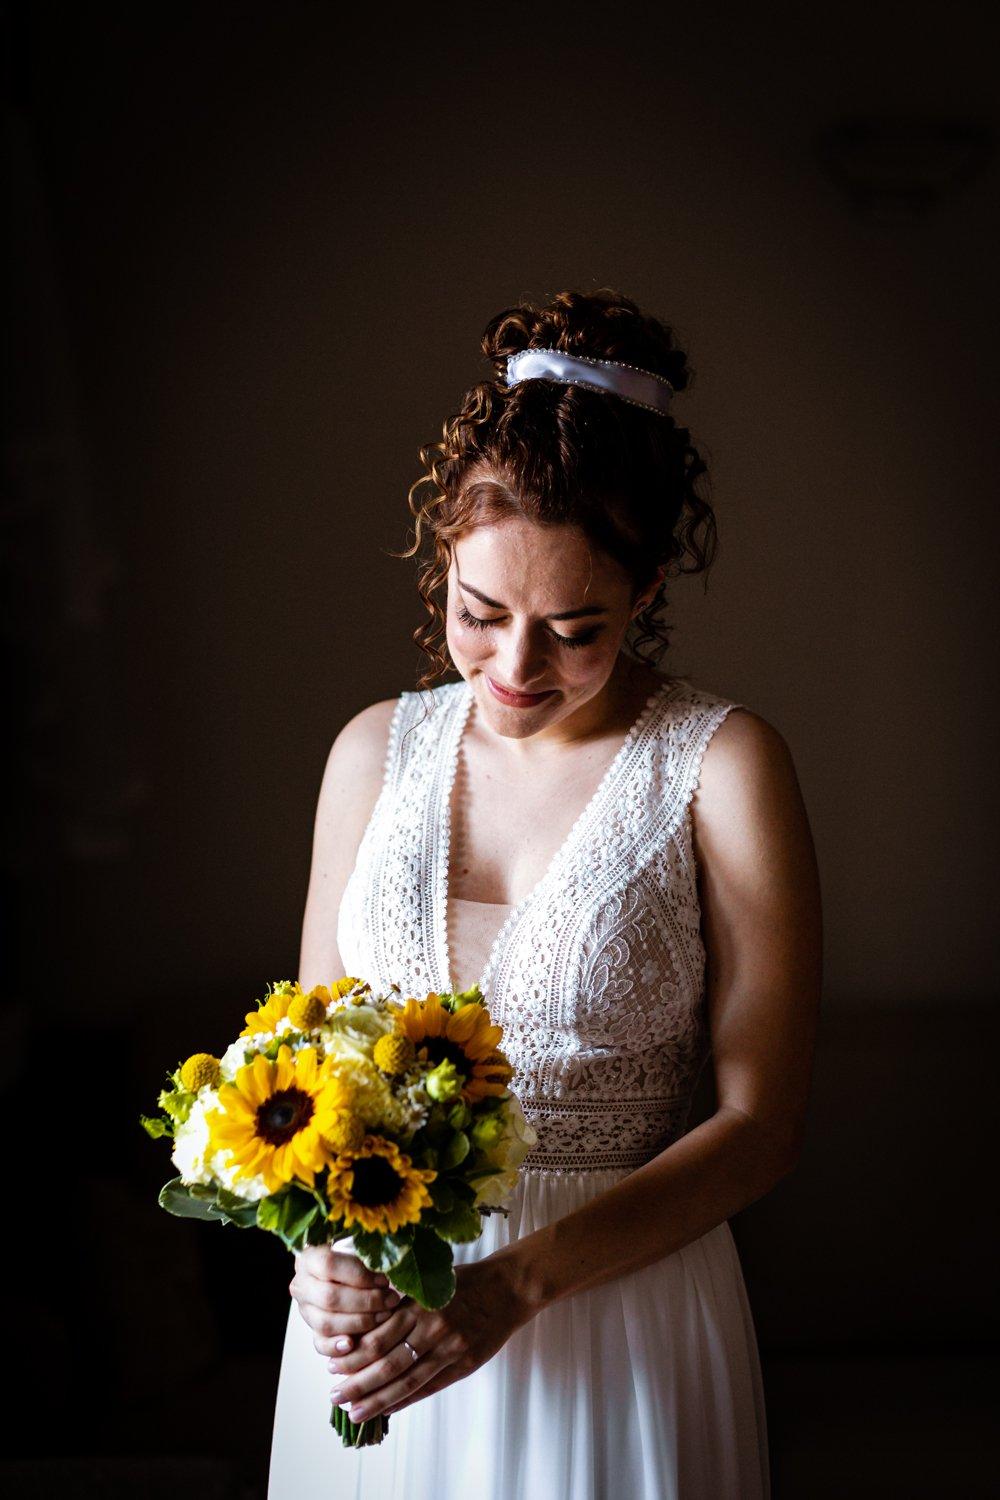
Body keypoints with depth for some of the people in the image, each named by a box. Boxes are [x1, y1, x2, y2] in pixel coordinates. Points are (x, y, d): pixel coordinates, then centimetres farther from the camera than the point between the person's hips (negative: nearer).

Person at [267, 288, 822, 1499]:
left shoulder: (722, 767, -10)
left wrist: (517, 1283, -21)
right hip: (375, 1306, 3)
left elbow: (762, 1123, -11)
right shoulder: (377, 749, 2)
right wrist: (324, 1243, -13)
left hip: (618, 1322, -3)